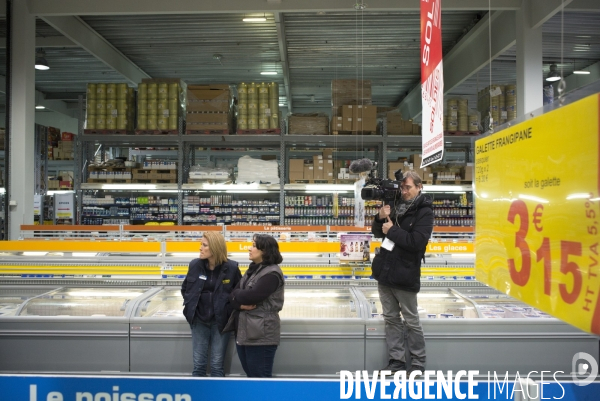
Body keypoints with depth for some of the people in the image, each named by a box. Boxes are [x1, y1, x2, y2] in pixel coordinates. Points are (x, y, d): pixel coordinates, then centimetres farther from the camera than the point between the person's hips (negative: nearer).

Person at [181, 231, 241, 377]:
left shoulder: (231, 267, -13)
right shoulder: (195, 265, -5)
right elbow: (185, 288, 12)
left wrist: (230, 309, -8)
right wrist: (190, 305, 2)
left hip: (220, 321, -2)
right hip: (199, 320, 2)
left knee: (217, 365, 7)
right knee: (198, 364, 10)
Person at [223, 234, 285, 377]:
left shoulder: (272, 273, -14)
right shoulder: (252, 270, 14)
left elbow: (251, 296, -23)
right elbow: (234, 296, 7)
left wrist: (236, 294, -3)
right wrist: (240, 304, -14)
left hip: (261, 334, -9)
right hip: (243, 331, 9)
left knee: (261, 376, 2)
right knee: (251, 374, 19)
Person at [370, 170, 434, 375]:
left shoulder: (424, 211, -9)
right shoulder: (397, 206, 8)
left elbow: (416, 242, -21)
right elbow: (378, 233, 12)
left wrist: (392, 230, -14)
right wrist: (380, 218, -7)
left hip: (404, 275, -6)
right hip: (385, 271, 7)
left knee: (411, 321, 6)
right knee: (391, 318, 12)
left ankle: (418, 364, 19)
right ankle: (396, 361, 23)